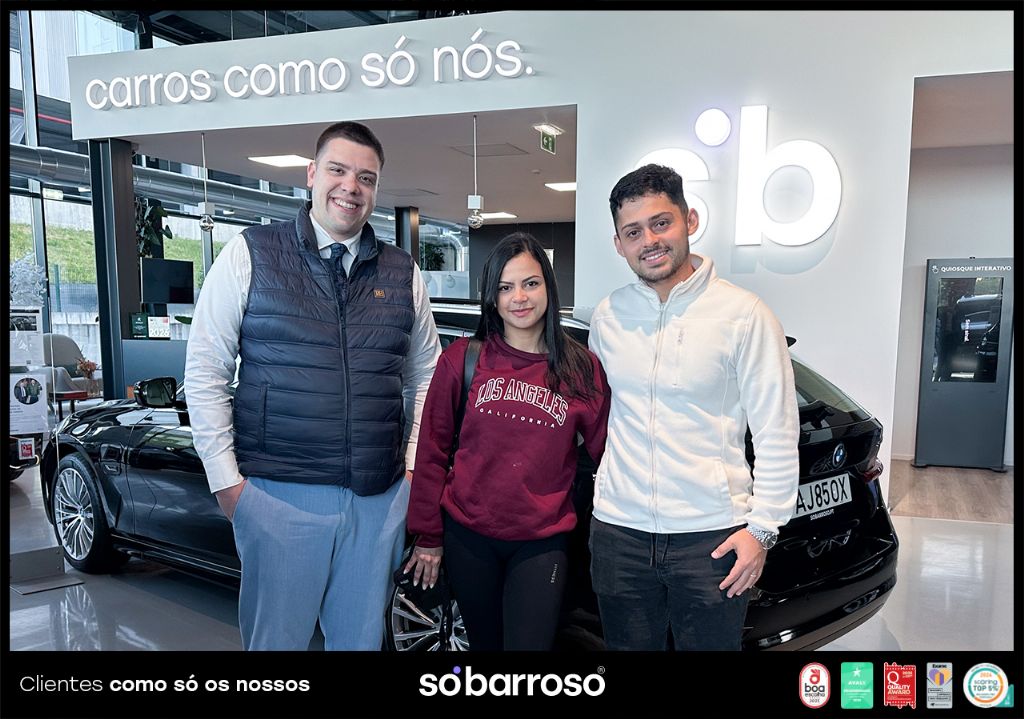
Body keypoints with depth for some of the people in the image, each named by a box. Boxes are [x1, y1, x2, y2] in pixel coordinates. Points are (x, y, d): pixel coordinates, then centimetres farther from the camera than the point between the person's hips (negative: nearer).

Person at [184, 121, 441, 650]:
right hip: (278, 493, -3)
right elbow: (204, 371, -1)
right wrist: (225, 477, -4)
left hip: (380, 498, 3)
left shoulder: (403, 273, 8)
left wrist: (414, 463, 7)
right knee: (274, 636, 10)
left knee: (362, 636, 16)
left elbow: (424, 375, 15)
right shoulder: (250, 255, -1)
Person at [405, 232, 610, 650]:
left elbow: (605, 451, -1)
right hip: (467, 537, 1)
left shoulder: (582, 369, -4)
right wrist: (428, 536, 1)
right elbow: (432, 450, 0)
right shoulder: (462, 359, -4)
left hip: (541, 544, -1)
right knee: (484, 643, 18)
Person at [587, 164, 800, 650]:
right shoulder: (606, 317, 3)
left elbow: (777, 432, -6)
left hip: (712, 534, -3)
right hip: (618, 528, 4)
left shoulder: (743, 314, -9)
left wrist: (763, 527, -8)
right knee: (627, 645, 16)